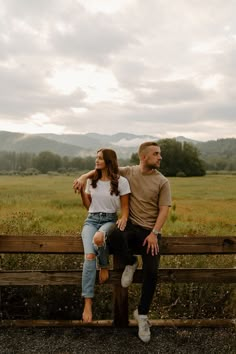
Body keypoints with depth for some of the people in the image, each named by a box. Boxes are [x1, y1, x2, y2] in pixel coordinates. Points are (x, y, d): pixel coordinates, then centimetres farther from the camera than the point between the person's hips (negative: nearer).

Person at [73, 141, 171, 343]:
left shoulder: (162, 182, 0)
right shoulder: (128, 172, 3)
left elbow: (164, 210, -5)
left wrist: (154, 233, -16)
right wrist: (84, 177, -5)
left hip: (150, 231, 0)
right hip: (131, 227, 0)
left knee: (152, 272, -14)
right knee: (114, 236, -35)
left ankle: (142, 314, 11)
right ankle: (130, 263, -1)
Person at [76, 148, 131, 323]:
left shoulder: (121, 181, -3)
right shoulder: (92, 180, 9)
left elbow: (125, 207, 0)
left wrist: (123, 218, -21)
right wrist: (81, 190, 1)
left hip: (110, 220, -3)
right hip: (91, 220, 3)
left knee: (98, 237, -40)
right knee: (89, 255, -24)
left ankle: (104, 267, -8)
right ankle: (88, 303, -18)